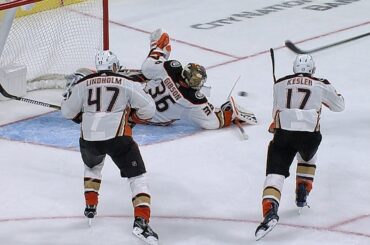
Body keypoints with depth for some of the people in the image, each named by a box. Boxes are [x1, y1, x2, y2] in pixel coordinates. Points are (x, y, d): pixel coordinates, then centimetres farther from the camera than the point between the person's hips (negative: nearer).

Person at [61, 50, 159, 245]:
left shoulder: (83, 83, 10)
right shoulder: (127, 84, 5)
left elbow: (67, 112, 16)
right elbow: (148, 109, 4)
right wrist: (131, 117, 22)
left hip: (89, 139, 3)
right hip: (118, 138, -3)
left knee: (92, 167, 37)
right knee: (137, 177, 4)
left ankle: (90, 206, 35)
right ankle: (141, 222, -13)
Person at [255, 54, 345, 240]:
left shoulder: (279, 84, 16)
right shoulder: (321, 85, 13)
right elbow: (339, 105, 27)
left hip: (284, 133, -1)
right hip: (310, 133, 1)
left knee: (276, 171, -7)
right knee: (308, 158, 35)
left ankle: (270, 210, -31)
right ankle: (302, 195, 28)